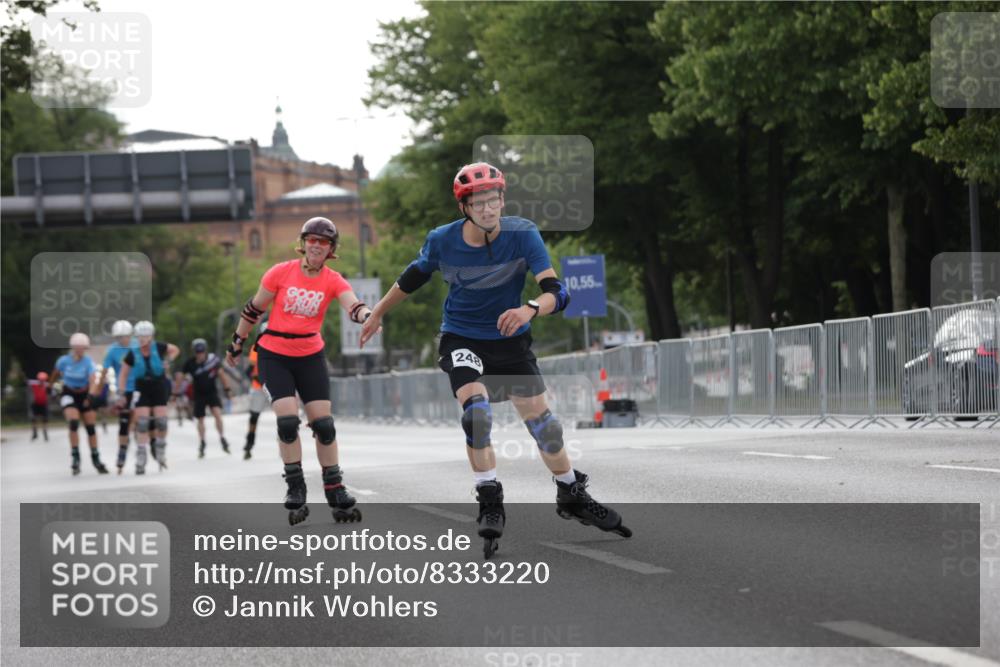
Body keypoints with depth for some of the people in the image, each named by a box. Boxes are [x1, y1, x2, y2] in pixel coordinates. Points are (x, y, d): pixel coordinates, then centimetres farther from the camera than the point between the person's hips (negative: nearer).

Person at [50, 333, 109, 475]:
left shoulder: (88, 362, -19)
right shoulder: (63, 361, -14)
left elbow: (93, 380, -32)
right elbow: (56, 373, 8)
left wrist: (91, 395, -48)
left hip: (85, 395, 1)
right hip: (69, 395, -1)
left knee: (91, 427, 4)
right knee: (73, 422, -22)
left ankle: (96, 459, 21)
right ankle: (76, 457, -15)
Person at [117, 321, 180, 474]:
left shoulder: (158, 348, -9)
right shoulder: (132, 353, -11)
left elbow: (175, 350, 12)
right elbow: (123, 375, -2)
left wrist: (168, 362, -4)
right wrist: (121, 394, -6)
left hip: (159, 388, 1)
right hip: (142, 390, -1)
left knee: (161, 420, -6)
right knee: (142, 423, -9)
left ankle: (160, 452, 18)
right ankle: (140, 461, -7)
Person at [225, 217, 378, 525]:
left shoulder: (333, 281, -5)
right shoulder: (281, 273, -9)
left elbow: (353, 305, -24)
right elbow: (254, 309, 2)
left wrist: (367, 316, -47)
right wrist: (237, 344, 9)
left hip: (310, 356, 2)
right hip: (274, 355, -2)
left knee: (323, 423, -1)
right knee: (287, 419, -15)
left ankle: (335, 492, 10)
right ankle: (296, 490, -2)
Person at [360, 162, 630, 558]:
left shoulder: (522, 234, -20)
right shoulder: (442, 242, -16)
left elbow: (556, 292, -28)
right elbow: (412, 278, 5)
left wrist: (530, 310, -49)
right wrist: (377, 313, 17)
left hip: (511, 339, 1)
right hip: (461, 339, -1)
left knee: (541, 420, 3)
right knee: (476, 409, -25)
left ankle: (572, 496, 24)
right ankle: (490, 506, -16)